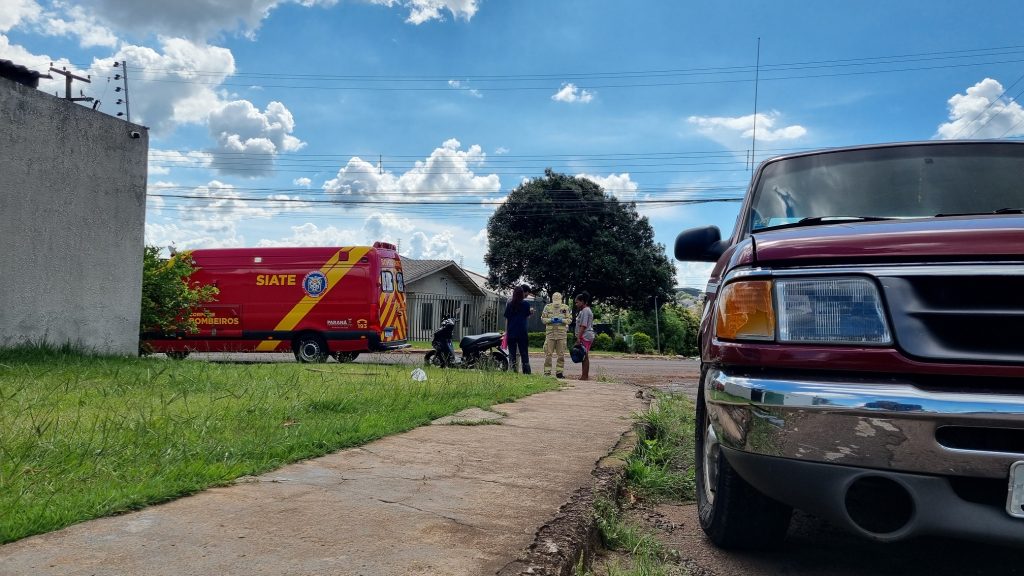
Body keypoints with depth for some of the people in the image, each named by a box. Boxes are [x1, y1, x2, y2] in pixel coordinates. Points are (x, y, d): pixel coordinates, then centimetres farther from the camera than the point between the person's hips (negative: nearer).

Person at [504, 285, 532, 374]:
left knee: (512, 353, 4)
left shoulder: (509, 304, 1)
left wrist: (506, 331, 11)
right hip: (522, 332, -1)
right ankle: (526, 372, 2)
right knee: (524, 353, 5)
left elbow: (506, 318, 3)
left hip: (511, 332, 1)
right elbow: (527, 316, 9)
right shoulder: (526, 304, -2)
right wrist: (531, 311, 28)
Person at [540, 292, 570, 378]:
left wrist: (561, 320, -14)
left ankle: (559, 372, 13)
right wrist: (550, 320, -12)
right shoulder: (547, 307, 4)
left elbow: (569, 320, 5)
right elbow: (543, 319, 5)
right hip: (550, 332, -1)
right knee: (548, 354, -2)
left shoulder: (565, 308, 6)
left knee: (561, 354, 4)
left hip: (562, 333, 1)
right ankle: (547, 372, 4)